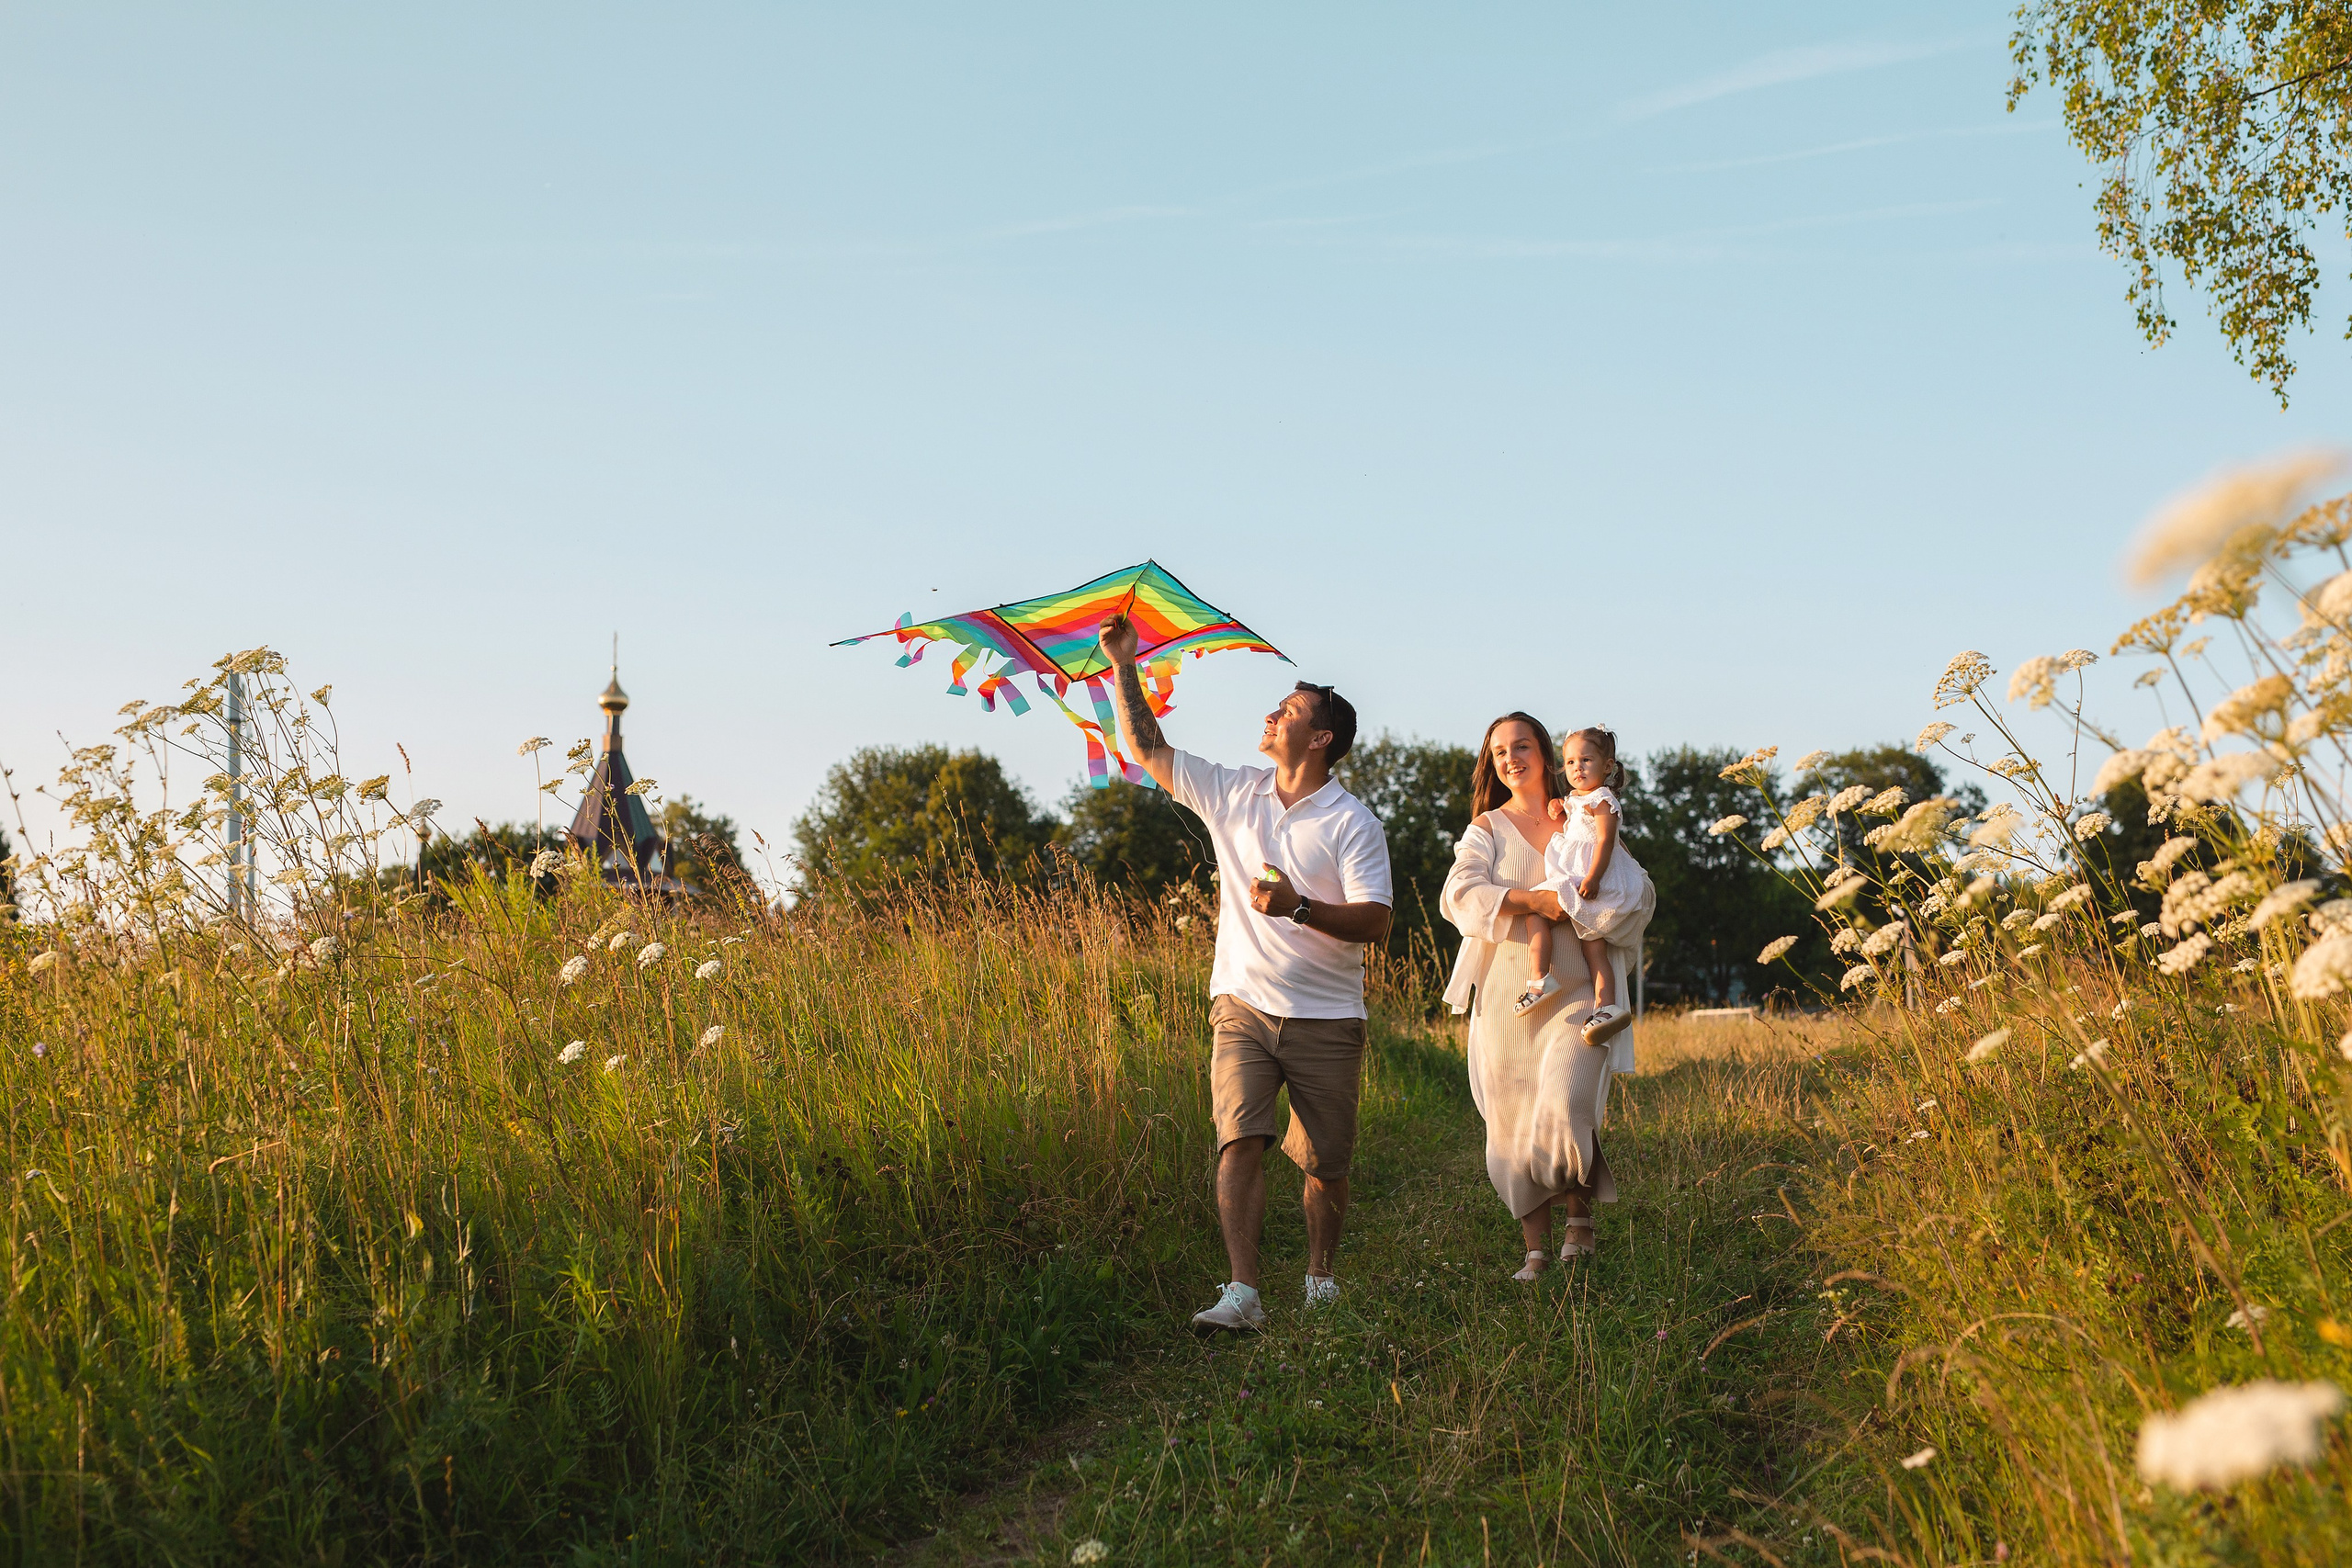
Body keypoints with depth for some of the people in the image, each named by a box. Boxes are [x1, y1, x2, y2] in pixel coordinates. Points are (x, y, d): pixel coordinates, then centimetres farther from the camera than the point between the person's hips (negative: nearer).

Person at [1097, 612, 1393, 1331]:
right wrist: (1124, 667, 9)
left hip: (1325, 1018, -2)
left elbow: (1375, 921, -12)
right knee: (1239, 1142, -13)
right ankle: (1242, 1293, -17)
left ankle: (1320, 1278, 27)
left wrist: (1298, 907, -26)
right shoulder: (1233, 794, 9)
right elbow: (1148, 747, 14)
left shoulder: (1354, 824, -4)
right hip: (1243, 1007, 2)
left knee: (1325, 1161, 6)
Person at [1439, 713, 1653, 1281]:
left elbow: (1640, 893, 7)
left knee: (1566, 1104, -21)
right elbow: (1459, 895, -7)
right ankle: (1536, 1250, 13)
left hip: (1575, 993, -1)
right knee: (1512, 1124, 1)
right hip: (1506, 995, 1)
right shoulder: (1486, 829, 10)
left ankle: (1579, 1213, 5)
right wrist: (1531, 900, -19)